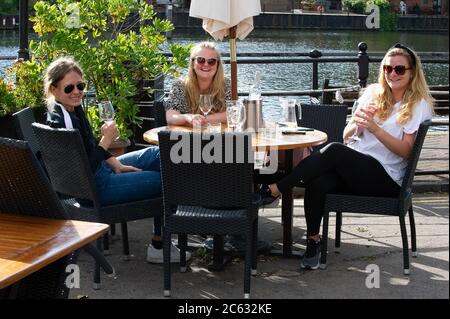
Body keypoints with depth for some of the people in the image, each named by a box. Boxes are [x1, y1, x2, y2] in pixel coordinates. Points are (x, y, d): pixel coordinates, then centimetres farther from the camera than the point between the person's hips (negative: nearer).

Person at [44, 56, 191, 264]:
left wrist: (116, 164, 6)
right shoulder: (60, 122, -28)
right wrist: (106, 141, -26)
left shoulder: (74, 108, 1)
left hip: (101, 169, 10)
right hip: (95, 188, -10)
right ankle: (158, 247, 12)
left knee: (158, 155, 16)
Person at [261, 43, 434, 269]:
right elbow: (347, 136, 14)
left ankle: (278, 188, -23)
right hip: (353, 168, 5)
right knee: (318, 182, -30)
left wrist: (374, 127, -18)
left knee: (333, 151, -31)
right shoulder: (373, 92, 17)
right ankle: (313, 242, -18)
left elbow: (405, 151, -6)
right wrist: (356, 123, -10)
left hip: (386, 178, -4)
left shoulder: (419, 104, 2)